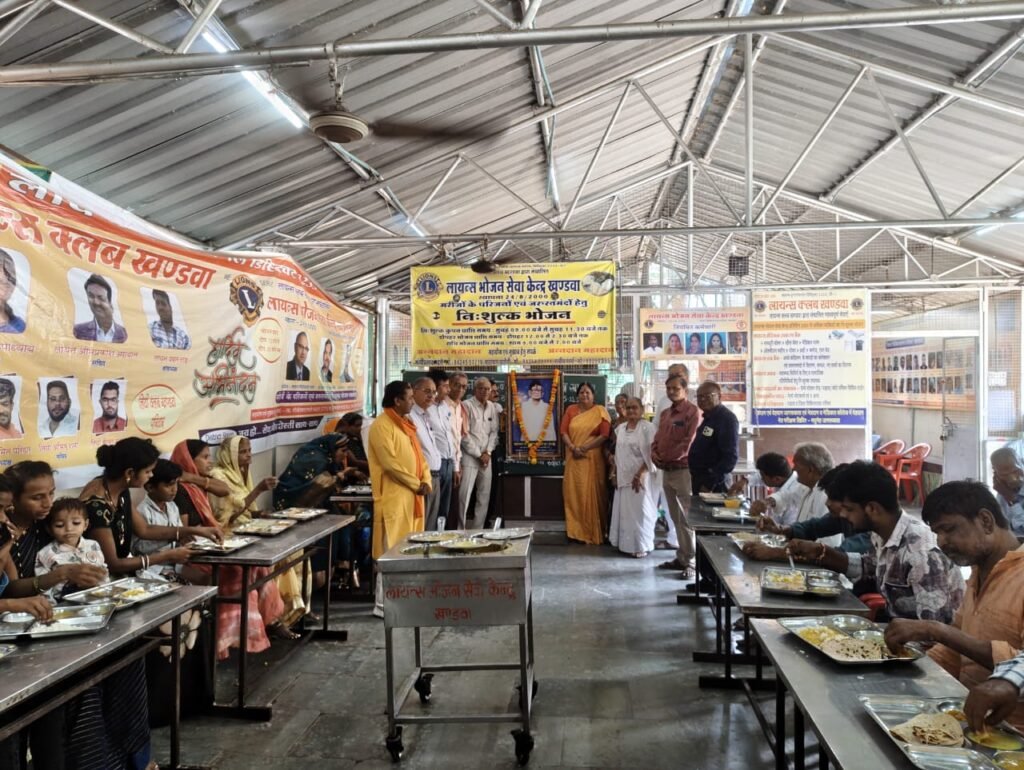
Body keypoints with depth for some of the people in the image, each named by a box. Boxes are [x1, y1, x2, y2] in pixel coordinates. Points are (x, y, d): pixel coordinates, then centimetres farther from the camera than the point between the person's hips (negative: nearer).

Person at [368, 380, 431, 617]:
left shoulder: (405, 423, 15)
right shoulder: (381, 425, -14)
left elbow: (418, 455, 17)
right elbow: (390, 463, -20)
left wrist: (425, 481, 1)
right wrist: (416, 485, -13)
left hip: (412, 495, 9)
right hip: (394, 496, -9)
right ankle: (383, 604, 0)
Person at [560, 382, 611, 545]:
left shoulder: (600, 411, 0)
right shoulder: (571, 410, 10)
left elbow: (605, 435, -8)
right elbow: (564, 432, 3)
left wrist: (584, 448, -13)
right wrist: (573, 448, -13)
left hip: (593, 459, -3)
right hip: (574, 459, 3)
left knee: (591, 494, -1)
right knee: (573, 493, 1)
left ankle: (593, 532, 8)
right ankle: (575, 530, 8)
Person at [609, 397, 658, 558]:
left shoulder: (647, 427, -9)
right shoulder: (620, 428, 11)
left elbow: (650, 454, -14)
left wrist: (640, 474, -18)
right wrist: (615, 474, 8)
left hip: (639, 476, -6)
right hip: (623, 477, 6)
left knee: (639, 510, -2)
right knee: (624, 510, 9)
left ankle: (641, 546, 7)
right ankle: (625, 543, 18)